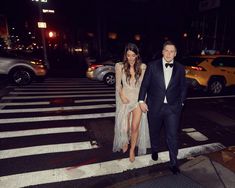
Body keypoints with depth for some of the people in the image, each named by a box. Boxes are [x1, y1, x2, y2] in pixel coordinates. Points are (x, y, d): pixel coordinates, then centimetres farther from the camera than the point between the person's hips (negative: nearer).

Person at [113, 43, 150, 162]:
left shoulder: (142, 67, -4)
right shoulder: (120, 66, -5)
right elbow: (118, 85, 1)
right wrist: (122, 96, -11)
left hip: (138, 99, 0)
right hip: (125, 99, 0)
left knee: (135, 127, -2)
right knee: (124, 127, 8)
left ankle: (132, 150, 23)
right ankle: (125, 142, 43)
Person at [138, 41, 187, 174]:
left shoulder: (180, 69, 2)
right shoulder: (152, 66, -4)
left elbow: (183, 87, 10)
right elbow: (145, 84, -2)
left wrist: (181, 102, 6)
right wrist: (142, 100, -6)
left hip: (173, 108, 1)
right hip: (154, 106, 0)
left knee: (173, 136, 1)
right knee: (154, 132, 18)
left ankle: (174, 163, 18)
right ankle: (155, 150, 46)